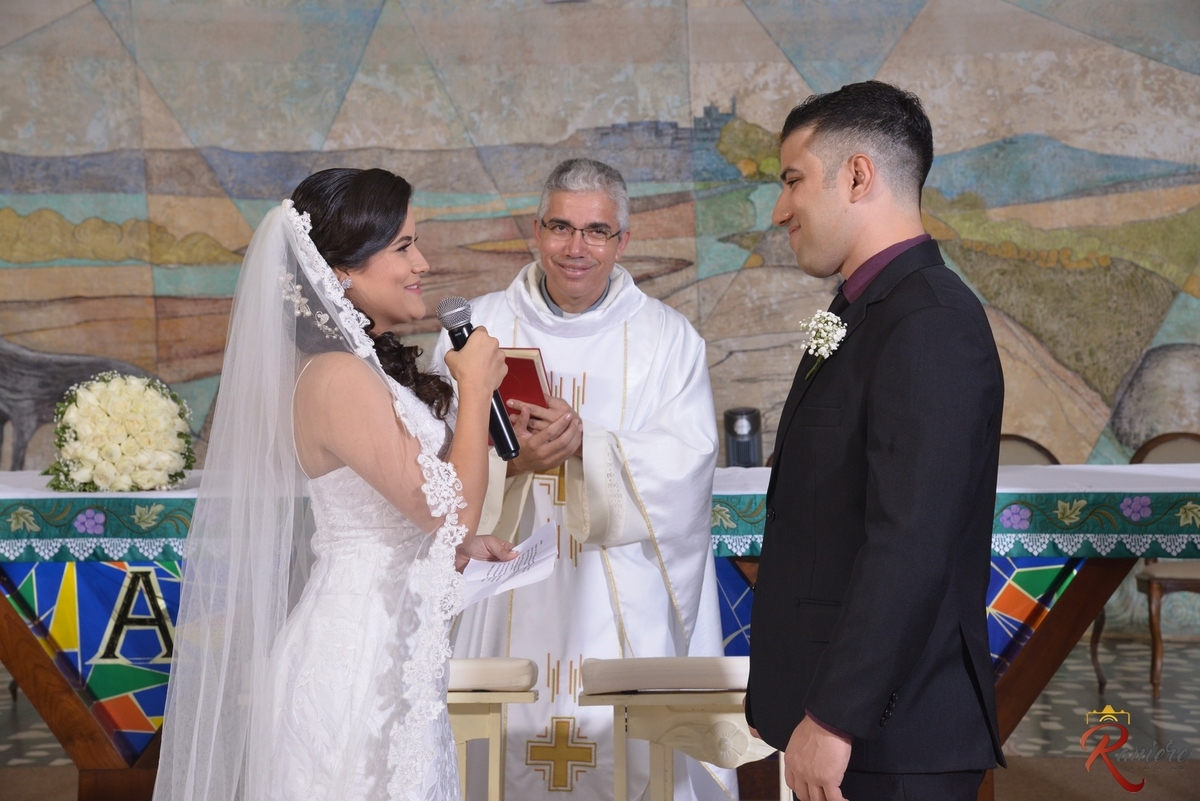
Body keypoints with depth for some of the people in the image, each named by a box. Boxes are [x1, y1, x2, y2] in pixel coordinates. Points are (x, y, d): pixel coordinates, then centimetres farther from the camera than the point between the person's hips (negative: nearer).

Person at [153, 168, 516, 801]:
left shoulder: (363, 367, 9)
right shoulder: (339, 379, -21)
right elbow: (451, 509, -20)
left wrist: (459, 543, 7)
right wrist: (475, 388, -11)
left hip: (387, 642, 10)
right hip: (362, 649, -10)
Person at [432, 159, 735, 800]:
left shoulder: (667, 338, 6)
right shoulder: (478, 328, 7)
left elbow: (685, 462, -6)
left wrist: (586, 445, -21)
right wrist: (510, 459, -22)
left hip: (627, 607, 0)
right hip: (508, 599, 1)